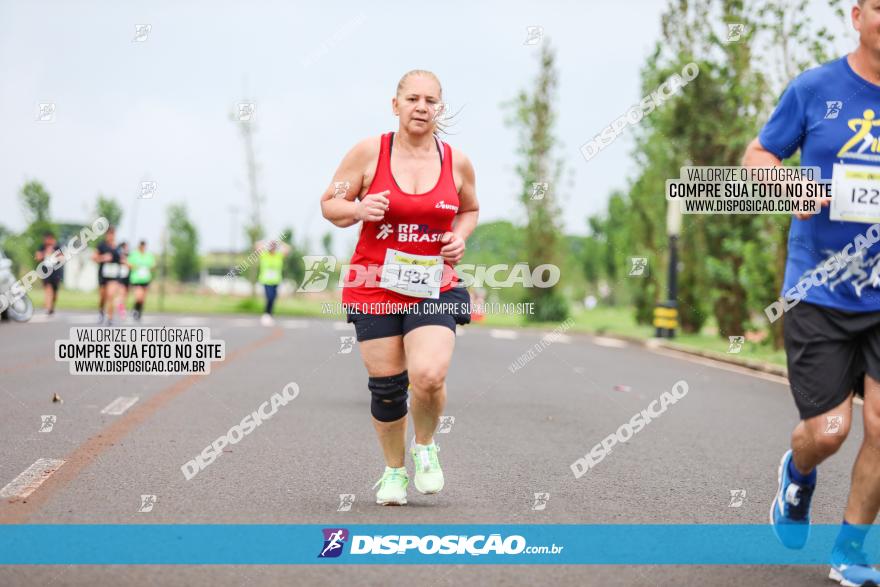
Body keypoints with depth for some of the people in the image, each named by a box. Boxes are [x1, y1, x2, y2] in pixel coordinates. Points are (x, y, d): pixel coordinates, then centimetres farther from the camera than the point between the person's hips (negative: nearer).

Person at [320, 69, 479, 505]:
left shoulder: (456, 162, 3)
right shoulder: (369, 152, -4)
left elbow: (470, 210, 21)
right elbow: (329, 204, 3)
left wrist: (460, 236, 1)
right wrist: (358, 209, -17)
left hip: (434, 287, 0)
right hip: (375, 285, 0)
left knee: (428, 375, -20)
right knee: (386, 385, 3)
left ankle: (425, 446, 12)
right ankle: (394, 470, 27)